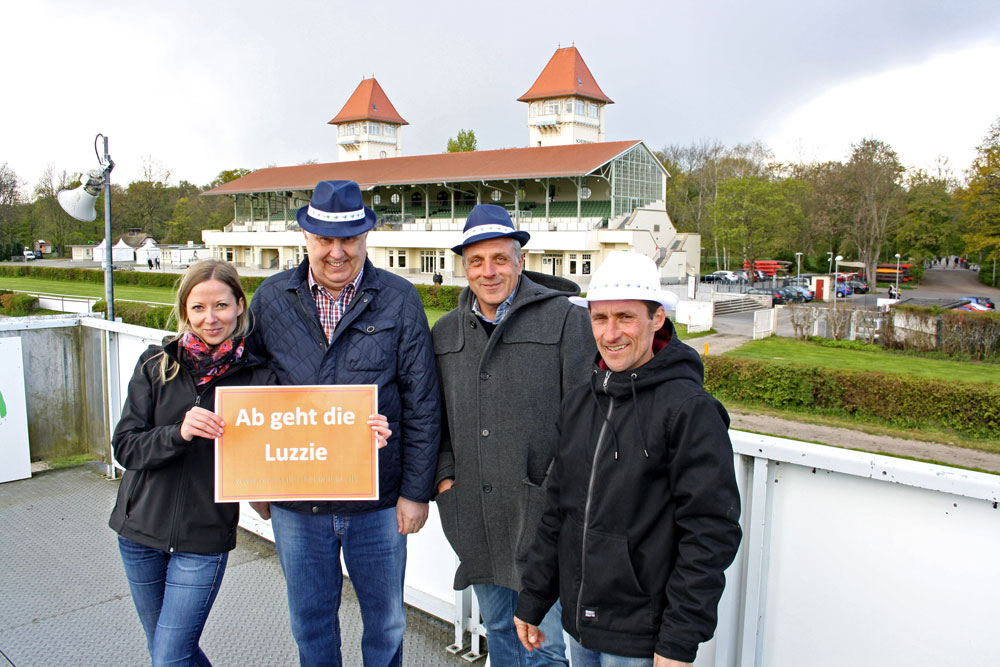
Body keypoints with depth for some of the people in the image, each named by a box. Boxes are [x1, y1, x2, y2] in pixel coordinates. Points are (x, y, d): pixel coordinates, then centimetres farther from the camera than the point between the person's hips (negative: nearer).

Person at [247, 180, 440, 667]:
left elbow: (422, 403, -4)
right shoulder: (270, 298, 1)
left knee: (386, 619, 15)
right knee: (310, 621, 19)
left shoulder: (400, 301, -5)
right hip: (295, 503, 2)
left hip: (378, 500, -1)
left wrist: (416, 491, -6)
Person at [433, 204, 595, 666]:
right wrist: (444, 473, 6)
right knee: (496, 625, 21)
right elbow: (437, 415, 17)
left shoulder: (563, 318, -5)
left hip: (541, 506, -5)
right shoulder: (446, 333, 11)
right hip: (473, 511, 5)